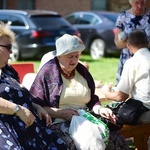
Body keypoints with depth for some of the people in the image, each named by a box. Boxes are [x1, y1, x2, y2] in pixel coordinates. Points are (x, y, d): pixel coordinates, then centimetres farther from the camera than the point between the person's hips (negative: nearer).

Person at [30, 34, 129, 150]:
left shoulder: (82, 71, 18)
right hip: (59, 123, -5)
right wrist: (60, 113, -14)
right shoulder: (47, 72, 1)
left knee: (117, 140, -20)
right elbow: (34, 105, -4)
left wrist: (99, 109, 3)